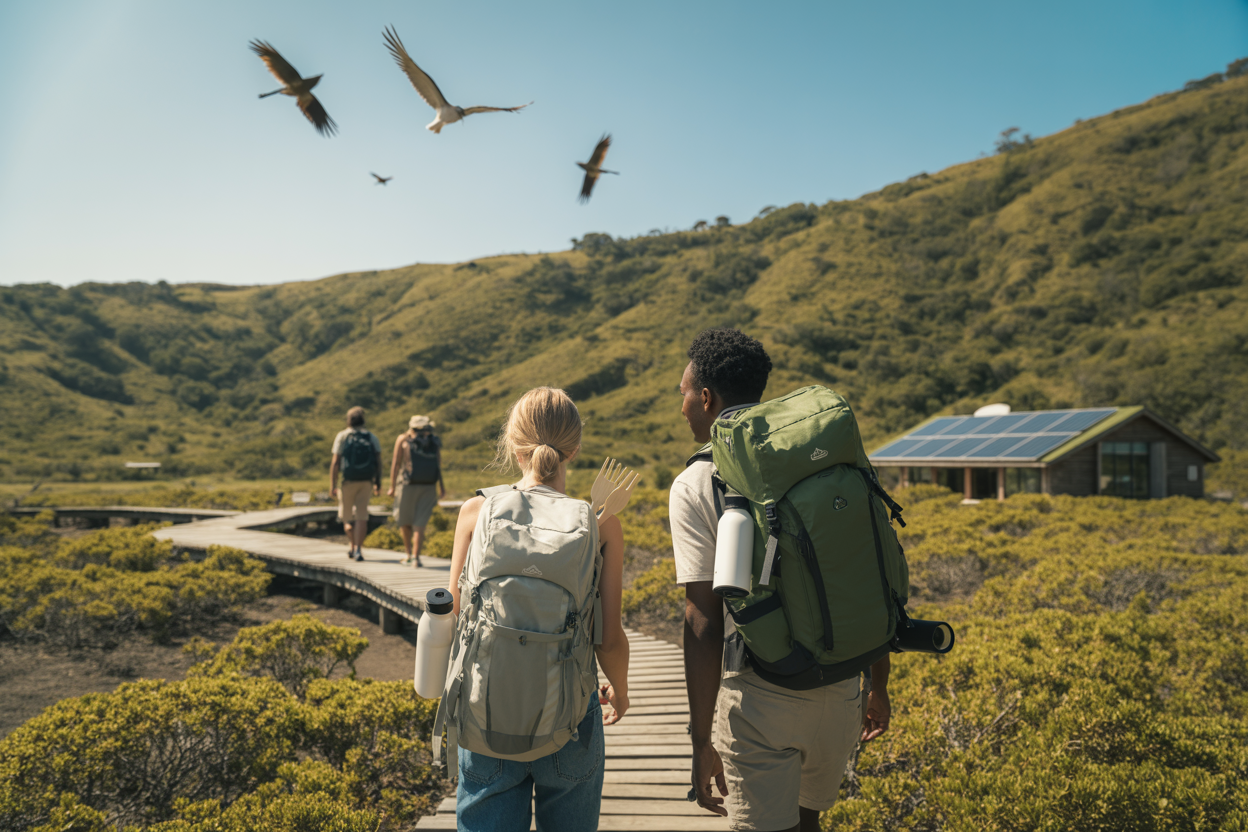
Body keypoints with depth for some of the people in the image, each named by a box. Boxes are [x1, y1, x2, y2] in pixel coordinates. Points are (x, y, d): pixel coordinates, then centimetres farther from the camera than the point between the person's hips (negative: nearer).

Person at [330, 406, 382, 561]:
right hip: (365, 482, 2)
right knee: (361, 516, 0)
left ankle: (351, 544, 22)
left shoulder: (342, 436, 0)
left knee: (346, 514, 17)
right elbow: (378, 461, -1)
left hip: (348, 481, -1)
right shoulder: (372, 437, 6)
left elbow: (335, 462, -8)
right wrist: (378, 483, 4)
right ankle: (358, 550, -8)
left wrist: (332, 485, -7)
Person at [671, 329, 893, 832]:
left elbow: (704, 625, -14)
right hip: (840, 690, 5)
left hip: (760, 697, -5)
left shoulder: (695, 487, -11)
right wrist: (878, 685, 18)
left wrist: (702, 741, -8)